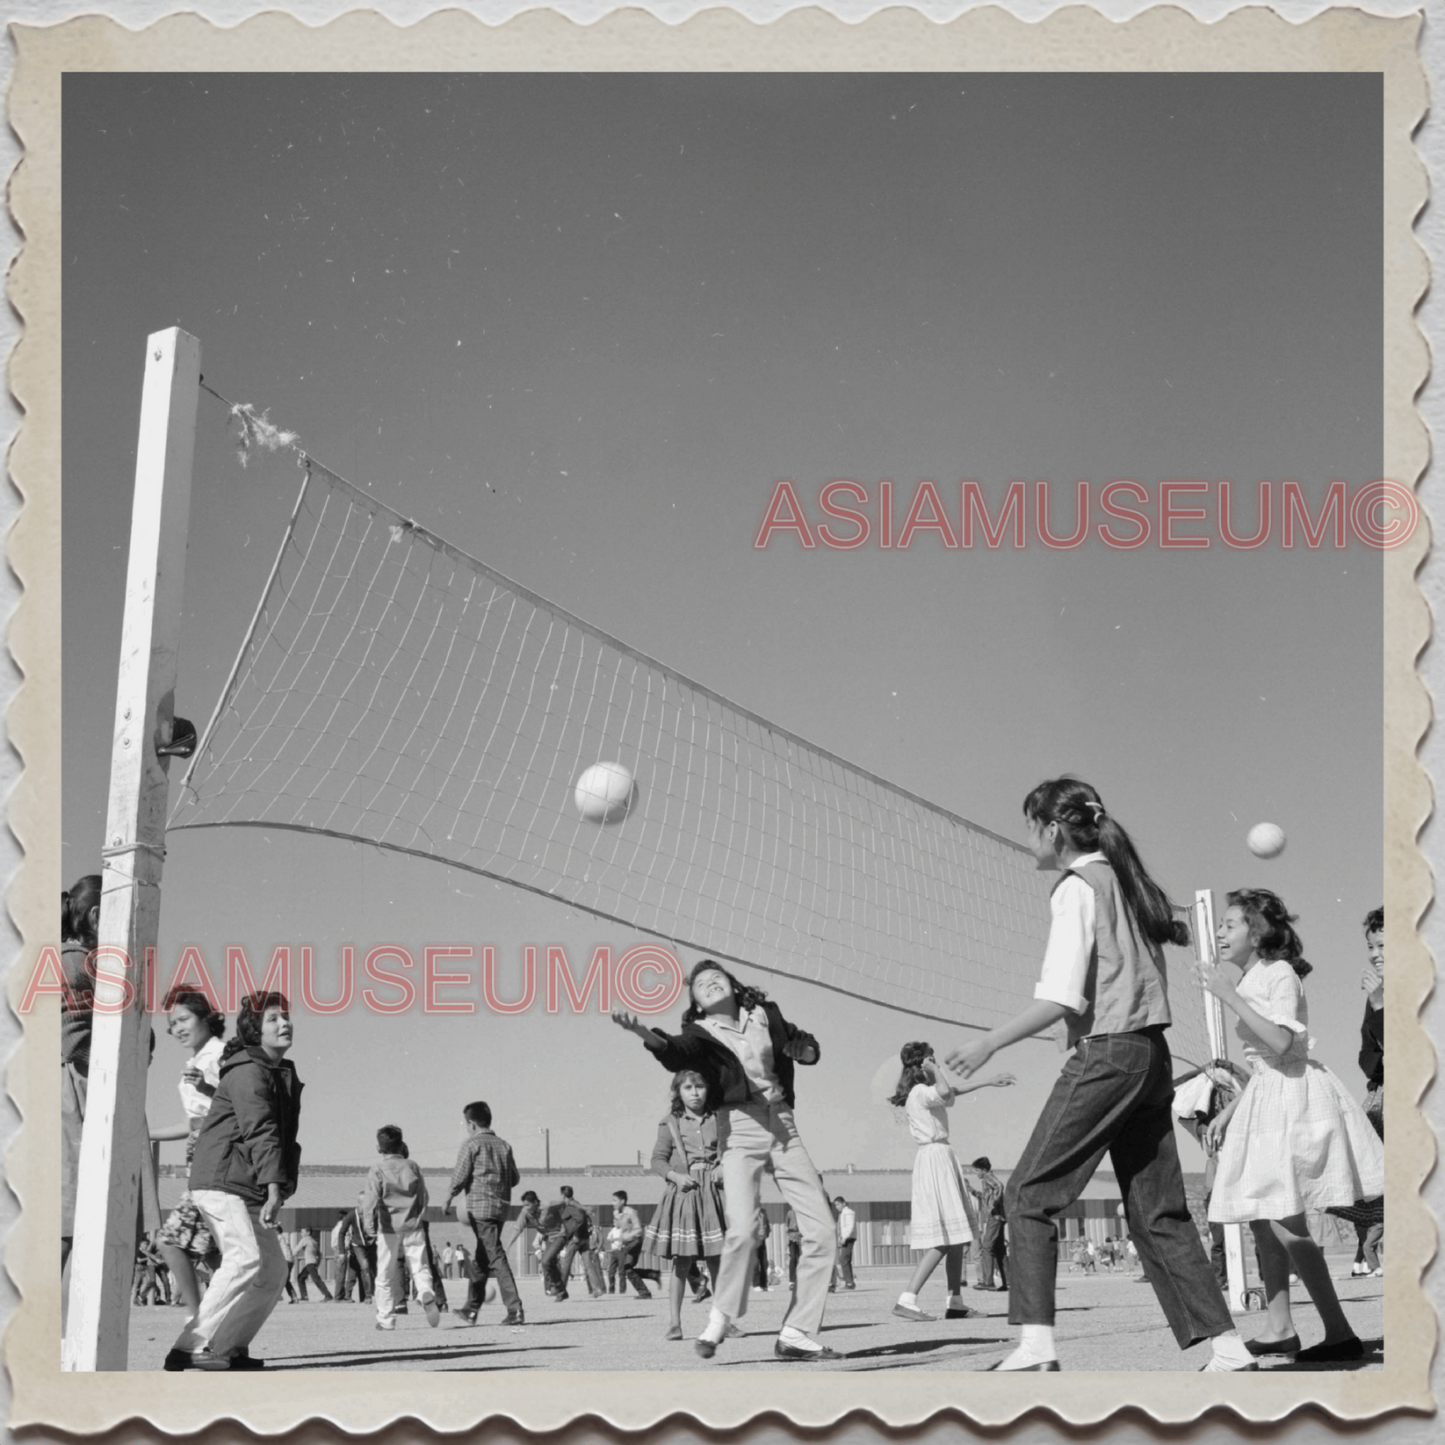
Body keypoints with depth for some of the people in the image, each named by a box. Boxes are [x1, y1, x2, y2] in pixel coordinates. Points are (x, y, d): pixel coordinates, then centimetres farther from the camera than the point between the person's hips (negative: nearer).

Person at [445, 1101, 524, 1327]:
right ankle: (471, 1310, 26)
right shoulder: (504, 1146, 13)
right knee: (481, 1258, 17)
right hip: (502, 1206, 7)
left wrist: (448, 1197, 7)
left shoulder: (471, 1144, -4)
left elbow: (459, 1176, -8)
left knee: (495, 1256, -11)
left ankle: (515, 1309, -20)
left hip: (479, 1206, -7)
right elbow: (515, 1178, 12)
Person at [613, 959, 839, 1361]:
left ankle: (796, 1334, 8)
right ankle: (720, 1319, -1)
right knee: (742, 1230, -24)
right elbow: (676, 1054, -21)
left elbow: (802, 1042, 28)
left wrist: (804, 1049, 2)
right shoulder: (700, 1034, 3)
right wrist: (648, 1037, -43)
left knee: (823, 1231, -1)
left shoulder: (765, 1015, 12)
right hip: (740, 1128, -4)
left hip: (784, 1126, 4)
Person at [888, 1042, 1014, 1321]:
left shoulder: (925, 1092, 18)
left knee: (955, 1238, 9)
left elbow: (954, 1090, 32)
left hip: (943, 1159, 10)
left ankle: (955, 1302, 12)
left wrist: (989, 1081, 35)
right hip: (935, 1159, -10)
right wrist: (936, 1069, -15)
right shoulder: (920, 1092, -11)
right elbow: (945, 1091, -32)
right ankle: (906, 1300, -18)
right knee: (942, 1241, -14)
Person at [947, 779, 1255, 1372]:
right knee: (1158, 1211, 11)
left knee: (1029, 1194, -3)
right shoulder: (1125, 880, 16)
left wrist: (987, 1045, -12)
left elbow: (1059, 1000, -17)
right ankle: (1228, 1348, 9)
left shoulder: (1077, 888, -9)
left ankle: (1036, 1345, -11)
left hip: (1104, 1055, -8)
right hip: (1153, 1053, 8)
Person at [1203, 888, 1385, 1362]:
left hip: (1294, 1095, -9)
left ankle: (1339, 1333, -8)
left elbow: (1281, 1044, -24)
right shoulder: (1247, 980, 16)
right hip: (1266, 1097, 9)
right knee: (1262, 1222, 9)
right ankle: (1280, 1329, 15)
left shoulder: (1280, 973, -9)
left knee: (1286, 1225, -12)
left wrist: (1230, 996, -22)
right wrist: (1229, 1110, 19)